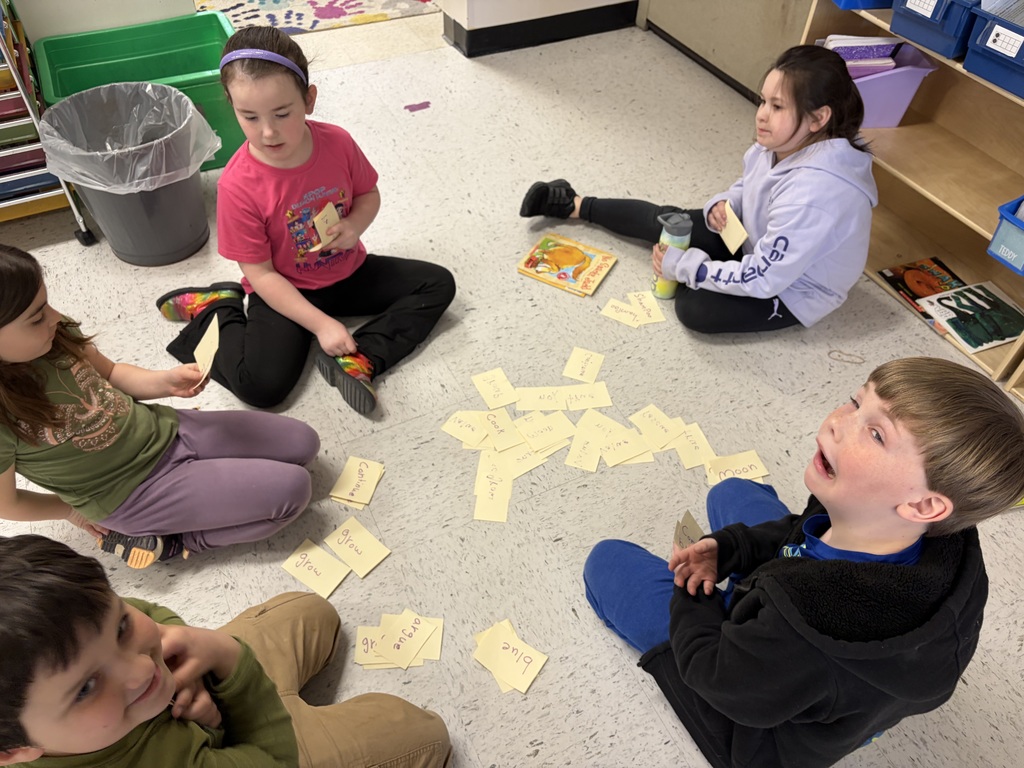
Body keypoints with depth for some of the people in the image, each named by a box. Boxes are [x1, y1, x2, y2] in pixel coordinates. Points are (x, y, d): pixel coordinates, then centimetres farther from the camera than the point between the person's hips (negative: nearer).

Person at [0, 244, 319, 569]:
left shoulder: (55, 335, -11)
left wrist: (164, 382, -11)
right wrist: (73, 509, 5)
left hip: (166, 429, 7)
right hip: (135, 495, -6)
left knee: (303, 442, 5)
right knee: (293, 488, -13)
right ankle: (167, 538, 1)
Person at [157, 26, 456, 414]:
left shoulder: (337, 142, -15)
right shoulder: (238, 185, -25)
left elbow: (368, 195, 5)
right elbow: (260, 273, -19)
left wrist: (355, 226, -19)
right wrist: (320, 324, -25)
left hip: (349, 272, 5)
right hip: (286, 292, -5)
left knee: (439, 283, -4)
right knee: (261, 385, -23)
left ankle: (358, 359, -16)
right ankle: (215, 308, 7)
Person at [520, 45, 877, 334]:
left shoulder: (812, 194, -39)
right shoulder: (784, 143, -13)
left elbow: (763, 278, -35)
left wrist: (682, 266, -28)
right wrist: (723, 206, -15)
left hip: (796, 289, -7)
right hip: (759, 240, 8)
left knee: (695, 307, -27)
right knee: (666, 219, 2)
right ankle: (576, 206, 18)